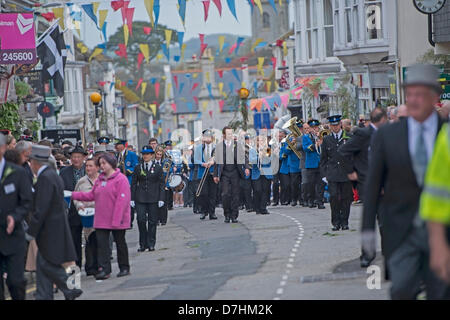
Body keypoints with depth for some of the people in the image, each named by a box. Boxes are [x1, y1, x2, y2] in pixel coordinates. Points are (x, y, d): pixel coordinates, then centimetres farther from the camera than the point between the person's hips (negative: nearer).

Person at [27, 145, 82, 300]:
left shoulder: (45, 178, -18)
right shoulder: (52, 174, 14)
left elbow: (41, 209, -22)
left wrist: (31, 232, -18)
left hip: (51, 228, -10)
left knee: (48, 264, -6)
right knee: (43, 264, 10)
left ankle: (71, 289, 0)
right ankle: (43, 296, 10)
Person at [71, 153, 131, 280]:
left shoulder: (121, 179, -11)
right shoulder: (100, 179, 12)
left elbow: (122, 200, -17)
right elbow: (91, 195, 15)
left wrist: (116, 220, -22)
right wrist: (73, 195, 7)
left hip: (117, 220, -6)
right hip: (101, 220, 6)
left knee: (120, 243, 8)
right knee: (102, 244, -3)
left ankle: (124, 268, 20)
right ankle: (104, 269, -4)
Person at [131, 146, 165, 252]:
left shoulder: (158, 168, 5)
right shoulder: (137, 168, 9)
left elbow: (161, 184, 4)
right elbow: (133, 184, 10)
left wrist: (161, 199, -4)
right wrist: (132, 198, 3)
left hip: (153, 199, -1)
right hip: (140, 199, 1)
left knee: (152, 221, 1)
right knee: (141, 220, -8)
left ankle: (151, 244, 10)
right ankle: (143, 244, 3)